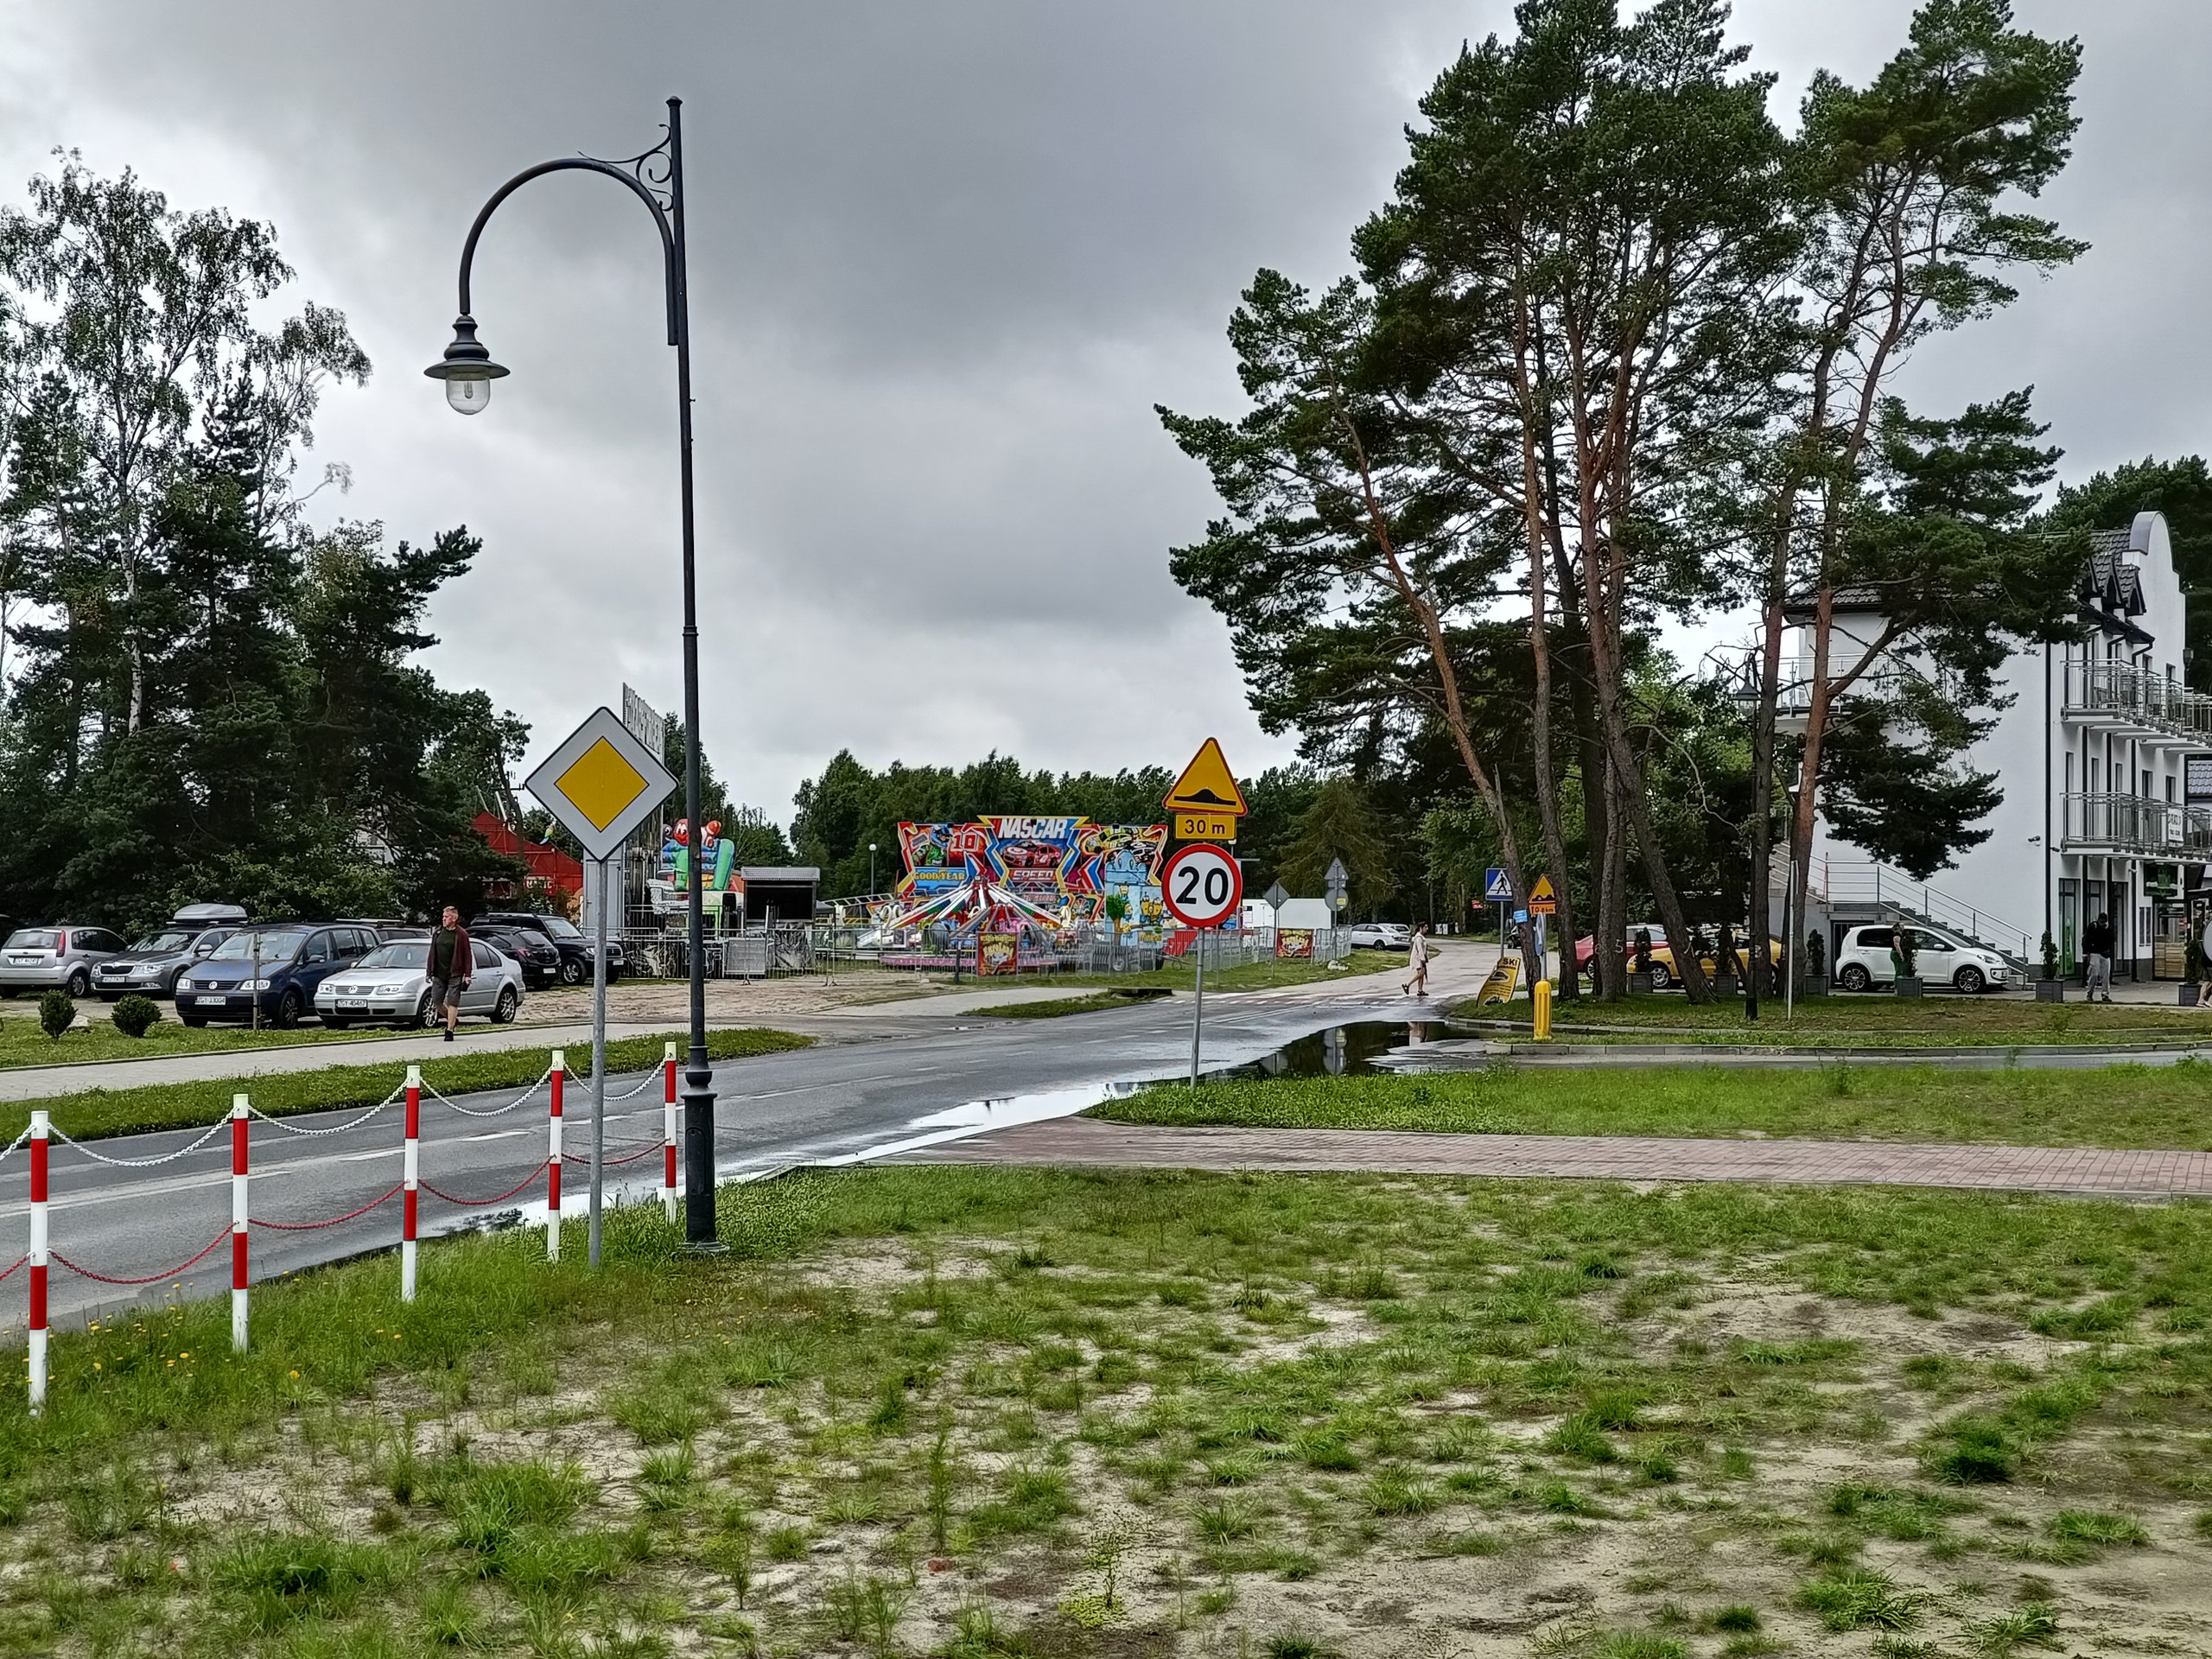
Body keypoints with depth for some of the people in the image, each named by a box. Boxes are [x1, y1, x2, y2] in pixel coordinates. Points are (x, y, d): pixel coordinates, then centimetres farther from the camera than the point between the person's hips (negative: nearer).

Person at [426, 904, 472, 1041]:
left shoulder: (461, 934, -4)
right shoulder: (437, 932, 9)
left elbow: (467, 956, -4)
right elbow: (432, 952, 15)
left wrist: (467, 975, -9)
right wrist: (429, 971, 10)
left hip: (455, 974, -5)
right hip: (439, 974, 5)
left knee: (452, 1002, -4)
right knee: (436, 1001, 3)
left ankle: (449, 1031, 1)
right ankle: (451, 1019, 28)